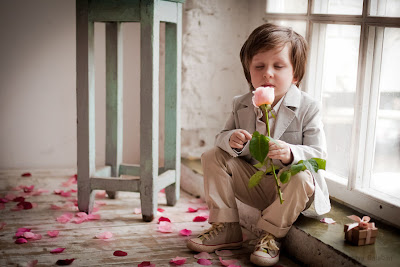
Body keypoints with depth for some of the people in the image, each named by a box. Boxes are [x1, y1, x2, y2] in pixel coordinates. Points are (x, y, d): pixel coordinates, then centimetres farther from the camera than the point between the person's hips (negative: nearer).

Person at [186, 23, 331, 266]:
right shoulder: (241, 105, -3)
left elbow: (318, 154, -19)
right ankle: (225, 228, -7)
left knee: (301, 178, -37)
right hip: (254, 183, 4)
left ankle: (271, 235, -14)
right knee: (213, 157, -10)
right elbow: (222, 136, 2)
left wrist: (290, 154, -41)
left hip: (288, 186, -4)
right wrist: (231, 140, -25)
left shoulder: (307, 107, -15)